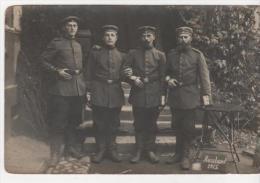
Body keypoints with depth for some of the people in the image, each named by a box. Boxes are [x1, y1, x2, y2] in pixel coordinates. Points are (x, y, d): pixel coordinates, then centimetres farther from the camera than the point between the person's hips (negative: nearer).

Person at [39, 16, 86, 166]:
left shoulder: (78, 45, 17)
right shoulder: (56, 43, 0)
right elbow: (43, 60, -1)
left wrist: (83, 83, 14)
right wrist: (56, 71, -13)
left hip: (79, 88, 6)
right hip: (61, 87, -5)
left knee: (75, 120, 11)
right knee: (58, 122, -3)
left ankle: (73, 148, 23)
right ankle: (56, 153, 7)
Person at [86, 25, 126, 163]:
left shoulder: (121, 56, 12)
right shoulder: (95, 53, 5)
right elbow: (89, 75, 3)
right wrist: (88, 92, -3)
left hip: (116, 93, 2)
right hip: (99, 92, -2)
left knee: (113, 123, 6)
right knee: (99, 123, 2)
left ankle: (112, 149, 19)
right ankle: (101, 150, 14)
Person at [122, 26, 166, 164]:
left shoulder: (160, 55, 8)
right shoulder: (133, 54, 7)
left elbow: (163, 77, 6)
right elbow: (125, 70, 5)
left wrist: (163, 95, 1)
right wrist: (133, 78, -13)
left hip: (154, 95, 0)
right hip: (138, 94, 0)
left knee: (152, 124, 6)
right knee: (139, 124, 5)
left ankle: (150, 150, 18)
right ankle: (139, 150, 17)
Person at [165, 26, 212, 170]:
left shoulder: (197, 54, 0)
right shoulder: (171, 54, 9)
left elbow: (204, 75, -3)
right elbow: (166, 71, 19)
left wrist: (206, 94, -9)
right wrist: (168, 79, -3)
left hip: (190, 95, -3)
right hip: (174, 95, 3)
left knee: (188, 127, 1)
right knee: (178, 126, 10)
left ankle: (185, 156, 12)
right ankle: (178, 153, 22)